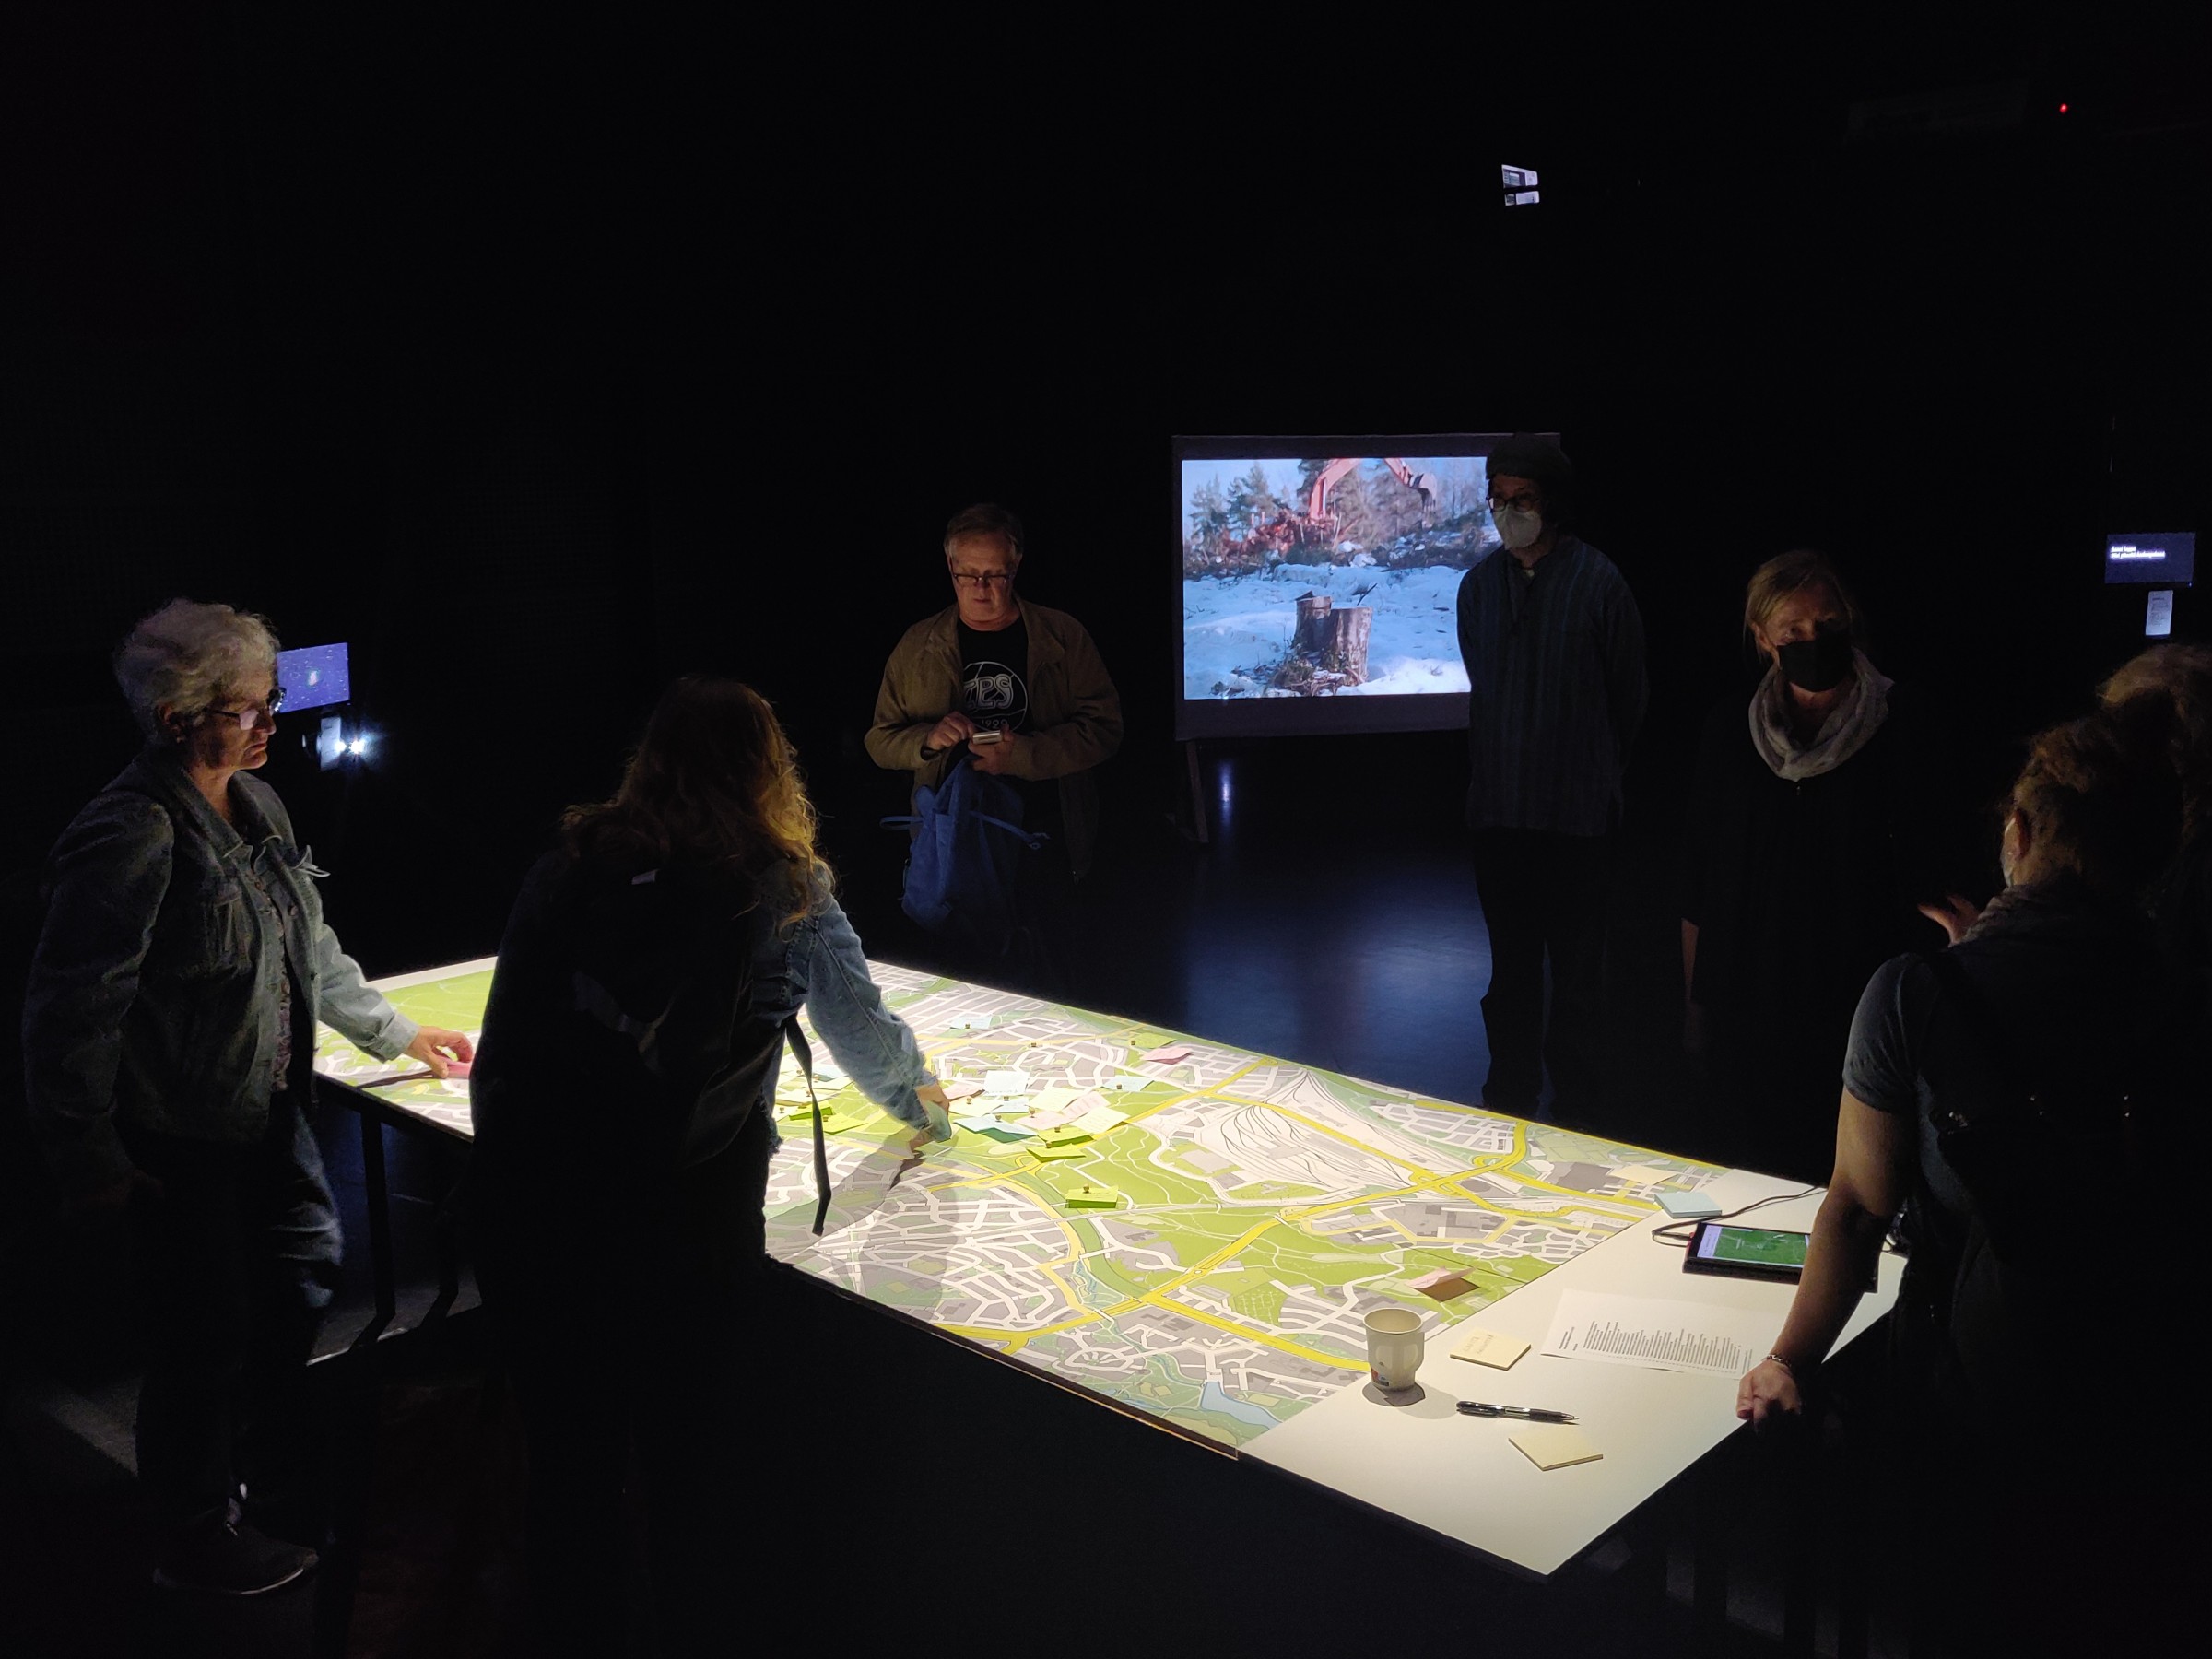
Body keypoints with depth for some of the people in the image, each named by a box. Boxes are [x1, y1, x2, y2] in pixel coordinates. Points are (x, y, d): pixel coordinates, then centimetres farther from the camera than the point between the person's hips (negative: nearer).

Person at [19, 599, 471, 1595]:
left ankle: (271, 1476, 44)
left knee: (305, 1274, 21)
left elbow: (309, 947, 18)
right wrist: (89, 1160, -16)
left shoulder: (254, 805, 5)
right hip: (181, 1145, -9)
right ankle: (197, 1539, 28)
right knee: (207, 1334, 5)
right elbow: (73, 1010, -20)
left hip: (269, 1111, 9)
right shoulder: (131, 837, -24)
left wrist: (397, 1032, 23)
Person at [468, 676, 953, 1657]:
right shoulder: (783, 894, 0)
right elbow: (866, 1034, 13)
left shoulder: (568, 868, 6)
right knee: (694, 1457, 17)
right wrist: (921, 1103, 33)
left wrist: (506, 1169, 14)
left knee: (566, 1445, 21)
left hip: (526, 1199, 3)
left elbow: (504, 1035, 5)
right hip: (680, 1210, -3)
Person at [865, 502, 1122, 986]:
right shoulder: (918, 647, 6)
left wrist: (1024, 755, -18)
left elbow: (1104, 727, -5)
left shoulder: (1063, 637, 0)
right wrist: (928, 738, -13)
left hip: (1043, 838, -1)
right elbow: (880, 742, 9)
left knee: (1043, 973, 4)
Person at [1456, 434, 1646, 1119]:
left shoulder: (1598, 583, -8)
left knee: (1576, 976, 3)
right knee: (1510, 969, 14)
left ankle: (1577, 1114, 16)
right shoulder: (1478, 585, 5)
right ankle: (1509, 1101, 27)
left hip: (1577, 812, -4)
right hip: (1497, 807, 4)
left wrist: (1593, 773, 9)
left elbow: (1628, 699, 1)